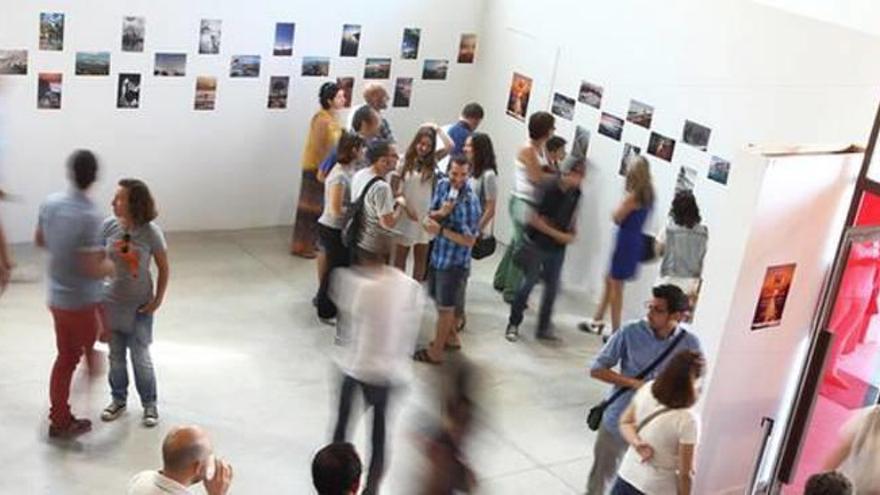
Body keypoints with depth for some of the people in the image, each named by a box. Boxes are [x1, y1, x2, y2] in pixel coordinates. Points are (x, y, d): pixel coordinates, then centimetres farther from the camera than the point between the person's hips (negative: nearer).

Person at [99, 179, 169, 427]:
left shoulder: (150, 232, -17)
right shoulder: (108, 226, -11)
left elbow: (163, 268, -6)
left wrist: (158, 300, -8)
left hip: (139, 305, -2)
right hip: (112, 302, 3)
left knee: (141, 358, 7)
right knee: (116, 356, 16)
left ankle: (149, 404, 26)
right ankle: (118, 400, 36)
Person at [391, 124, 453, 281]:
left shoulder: (432, 160, 2)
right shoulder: (404, 161, -10)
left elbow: (449, 146, -11)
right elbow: (393, 189, -9)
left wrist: (437, 130, -4)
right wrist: (406, 207, -13)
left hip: (425, 216, 4)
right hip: (405, 216, -4)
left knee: (421, 257, 11)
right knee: (400, 256, 8)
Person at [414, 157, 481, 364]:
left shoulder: (470, 202, -25)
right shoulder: (442, 185, -4)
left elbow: (469, 240, -22)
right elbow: (431, 215, 4)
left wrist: (441, 229, -25)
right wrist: (440, 213, -18)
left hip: (456, 261, -7)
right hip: (438, 254, 7)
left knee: (446, 306, 7)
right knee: (439, 298, 23)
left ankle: (435, 352, 22)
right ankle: (451, 337, 44)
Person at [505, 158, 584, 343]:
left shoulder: (575, 193, -3)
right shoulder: (552, 191, -22)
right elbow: (535, 220, -21)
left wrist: (571, 233, 0)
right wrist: (558, 235, -18)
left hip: (558, 248, 6)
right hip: (537, 244, -6)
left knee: (552, 287, 9)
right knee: (528, 284, 3)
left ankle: (543, 328, 21)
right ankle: (513, 325, 16)